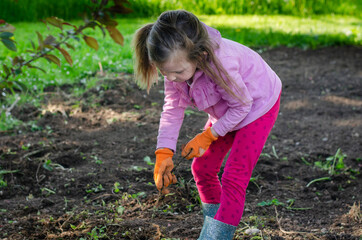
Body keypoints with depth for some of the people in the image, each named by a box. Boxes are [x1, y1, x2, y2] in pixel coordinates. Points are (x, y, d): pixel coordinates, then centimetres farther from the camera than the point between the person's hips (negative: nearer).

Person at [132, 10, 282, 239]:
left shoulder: (221, 64, -42)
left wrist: (208, 136, -20)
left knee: (234, 177, -13)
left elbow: (242, 105, -26)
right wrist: (164, 152, -23)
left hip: (258, 103, -7)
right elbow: (173, 107, -14)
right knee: (202, 168, 10)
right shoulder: (176, 63, -23)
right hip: (226, 109, 7)